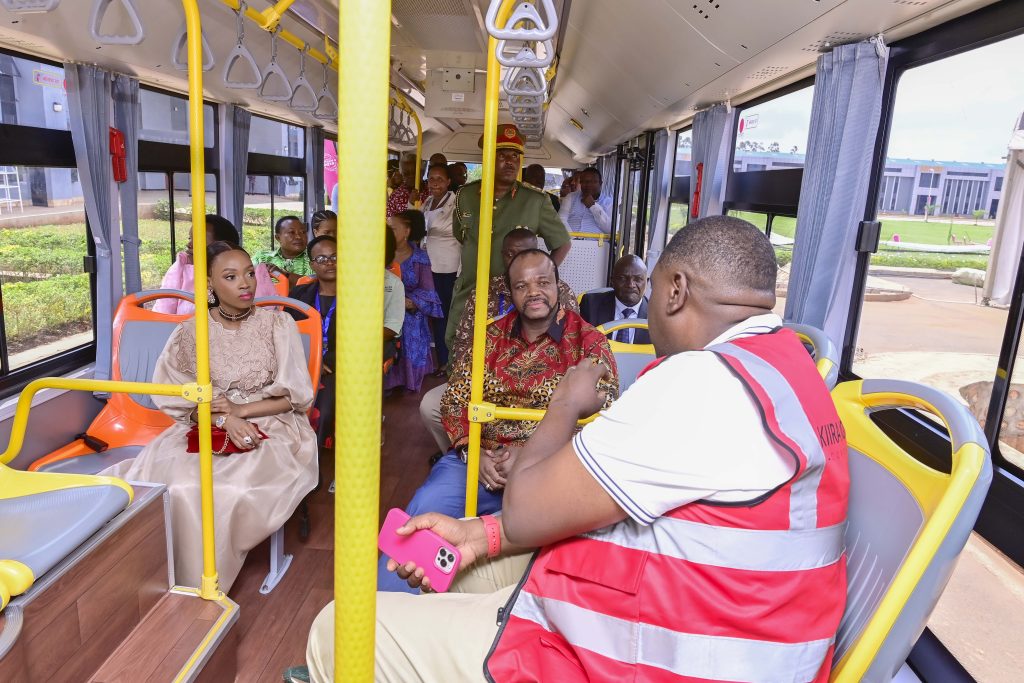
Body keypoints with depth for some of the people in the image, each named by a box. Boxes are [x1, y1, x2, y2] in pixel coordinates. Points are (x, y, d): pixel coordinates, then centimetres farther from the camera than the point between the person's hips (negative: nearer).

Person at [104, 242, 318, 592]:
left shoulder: (277, 323, 0)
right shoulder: (190, 333, 3)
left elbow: (296, 395, -2)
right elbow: (175, 398, 1)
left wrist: (241, 409, -12)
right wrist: (224, 420, -16)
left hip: (271, 429, -2)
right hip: (206, 429, 2)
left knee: (236, 488, -30)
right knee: (179, 488, -27)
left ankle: (210, 579, -6)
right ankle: (189, 582, -5)